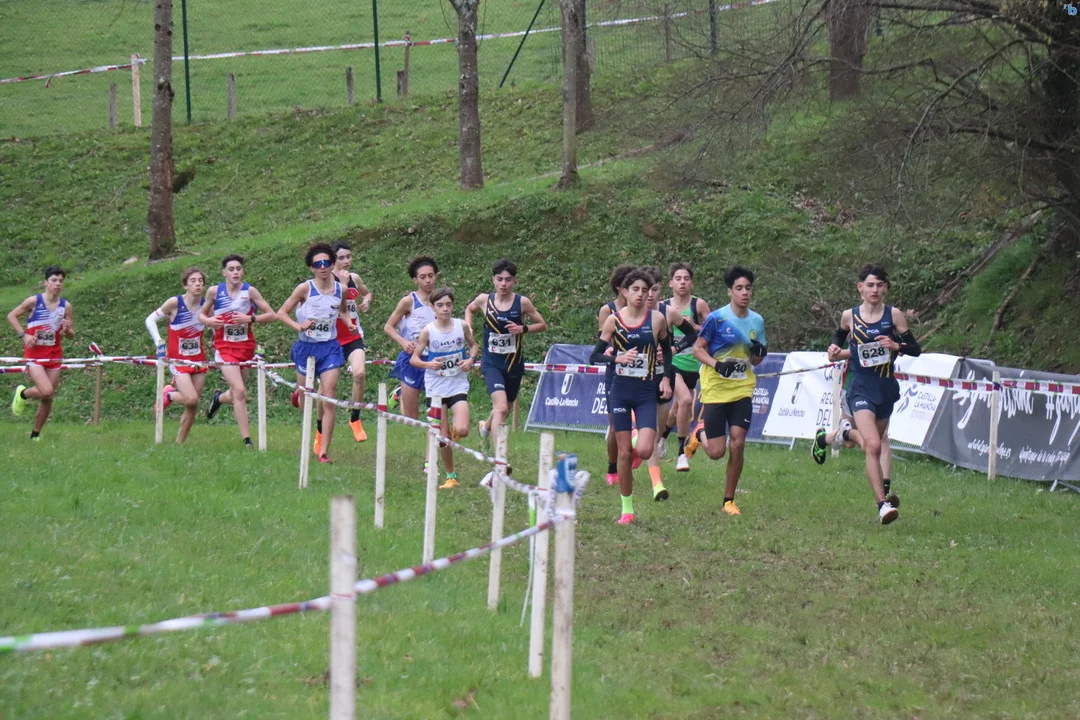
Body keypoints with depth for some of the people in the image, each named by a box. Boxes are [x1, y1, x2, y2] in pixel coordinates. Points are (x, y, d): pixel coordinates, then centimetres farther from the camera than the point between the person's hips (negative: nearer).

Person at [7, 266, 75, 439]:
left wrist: (67, 330, -16)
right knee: (47, 391, -21)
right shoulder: (34, 301, -9)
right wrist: (23, 334, -10)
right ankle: (23, 394, 11)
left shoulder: (66, 306, -1)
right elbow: (11, 316, 2)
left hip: (54, 356, 4)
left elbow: (71, 334, 8)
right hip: (34, 355, -4)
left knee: (48, 399, 6)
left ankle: (35, 434, 23)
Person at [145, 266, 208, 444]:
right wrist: (158, 342, -11)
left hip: (199, 360, 4)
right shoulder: (175, 303, -14)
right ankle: (169, 395, 12)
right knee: (191, 399, -20)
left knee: (193, 408, 2)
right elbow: (150, 320, -2)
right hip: (178, 360, -4)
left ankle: (179, 443, 17)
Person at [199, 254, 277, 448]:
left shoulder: (249, 291, -6)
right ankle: (247, 441, -14)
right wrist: (208, 321, -11)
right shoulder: (214, 291, -3)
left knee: (238, 395, 13)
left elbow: (272, 315, -6)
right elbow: (202, 314, 12)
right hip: (225, 347, -2)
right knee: (240, 391, -18)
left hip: (246, 346, 2)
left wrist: (249, 318, -21)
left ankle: (219, 398, 51)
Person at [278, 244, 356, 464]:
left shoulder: (340, 290, -1)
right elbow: (281, 313, -6)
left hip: (330, 348, 1)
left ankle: (324, 451, -6)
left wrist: (349, 323, -1)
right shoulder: (305, 289, -11)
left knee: (329, 398, -10)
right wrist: (298, 326, -23)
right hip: (306, 346, -1)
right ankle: (300, 394, 55)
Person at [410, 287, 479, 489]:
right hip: (436, 387, -1)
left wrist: (470, 360, -6)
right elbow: (413, 359, -3)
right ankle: (450, 476, 14)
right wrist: (429, 364, -22)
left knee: (461, 431, -16)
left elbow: (474, 346, 15)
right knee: (444, 436, 0)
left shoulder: (462, 326, -2)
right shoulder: (428, 331, -7)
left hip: (458, 386, 1)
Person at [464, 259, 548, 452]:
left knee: (505, 408, 20)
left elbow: (542, 325, 3)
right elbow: (469, 309, 19)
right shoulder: (484, 300, -5)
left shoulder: (522, 302, -7)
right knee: (501, 407, -22)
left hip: (514, 363, 2)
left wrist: (523, 328, -14)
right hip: (492, 362, -2)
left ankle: (486, 427, 54)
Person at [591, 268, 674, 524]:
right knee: (624, 453, 1)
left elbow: (667, 350, 15)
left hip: (646, 392, 0)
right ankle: (627, 508, 13)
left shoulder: (657, 319, 0)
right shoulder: (614, 320, -1)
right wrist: (617, 359, -17)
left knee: (645, 451, -15)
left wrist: (667, 378, 3)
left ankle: (641, 439, 23)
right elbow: (595, 357, 1)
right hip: (620, 391, 0)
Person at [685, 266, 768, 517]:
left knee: (737, 443, -8)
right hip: (715, 390, -3)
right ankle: (700, 433, 33)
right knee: (716, 452, -4)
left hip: (742, 391, 3)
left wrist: (759, 353, -8)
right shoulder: (717, 318, -9)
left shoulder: (757, 321, 6)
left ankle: (729, 500, 7)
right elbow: (697, 348, -4)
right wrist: (716, 364, -21)